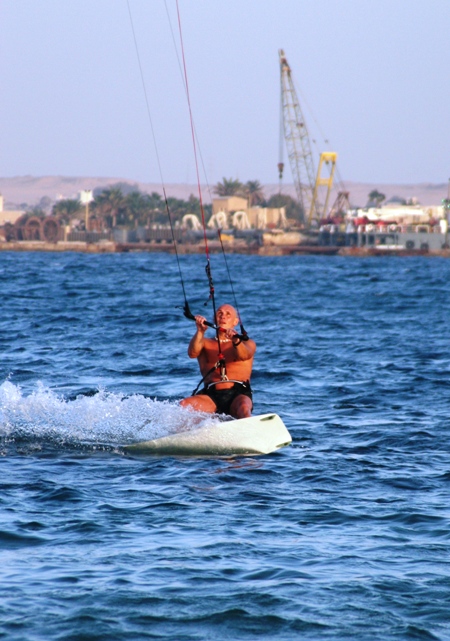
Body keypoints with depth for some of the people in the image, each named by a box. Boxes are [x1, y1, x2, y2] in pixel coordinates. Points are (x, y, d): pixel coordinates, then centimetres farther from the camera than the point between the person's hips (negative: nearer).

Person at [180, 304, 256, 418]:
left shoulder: (247, 343, 18)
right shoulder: (206, 343, 23)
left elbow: (245, 355, -7)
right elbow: (192, 353, 0)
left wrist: (236, 341, -30)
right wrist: (200, 332, -18)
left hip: (238, 394, -2)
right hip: (211, 396, 2)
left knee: (244, 408, -37)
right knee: (183, 405, -27)